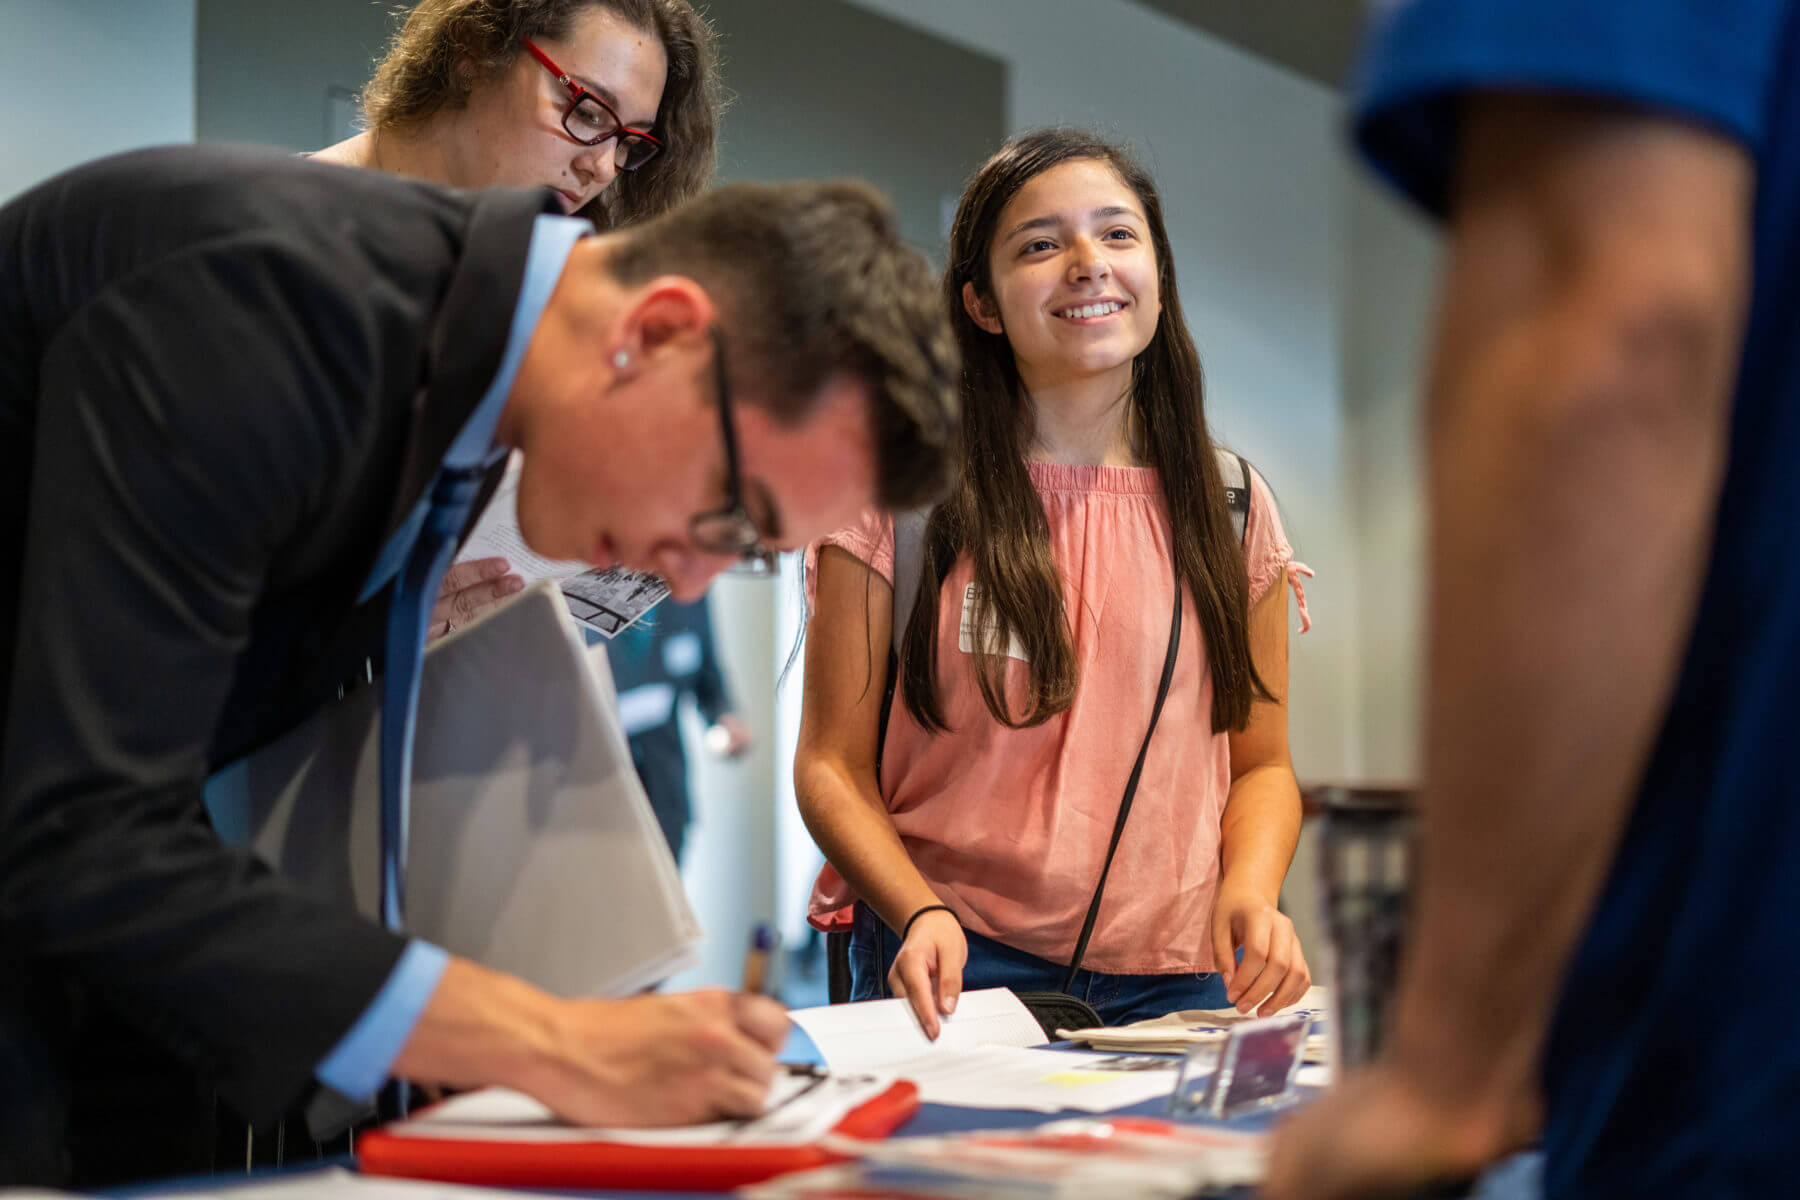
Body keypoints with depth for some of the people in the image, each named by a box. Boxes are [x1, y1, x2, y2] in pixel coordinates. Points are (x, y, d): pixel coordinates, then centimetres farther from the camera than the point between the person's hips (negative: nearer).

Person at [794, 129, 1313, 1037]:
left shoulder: (1230, 506, 10)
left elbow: (1262, 764, 17)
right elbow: (833, 764, 2)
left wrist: (1250, 892, -4)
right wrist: (920, 912, -16)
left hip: (1172, 975, 3)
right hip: (956, 970, -3)